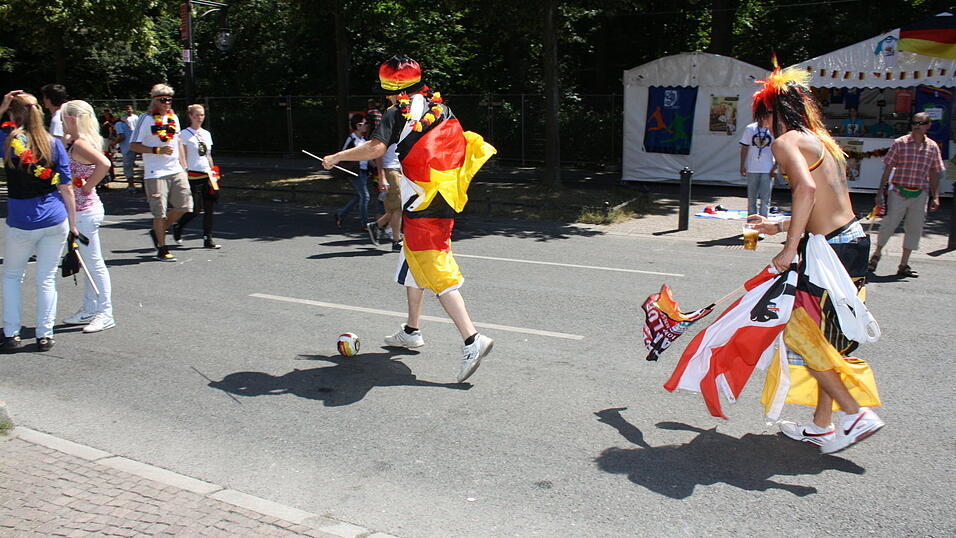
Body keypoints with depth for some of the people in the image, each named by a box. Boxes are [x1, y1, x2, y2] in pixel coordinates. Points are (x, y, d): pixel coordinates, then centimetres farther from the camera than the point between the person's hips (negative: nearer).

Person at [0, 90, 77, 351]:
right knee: (47, 279, 9)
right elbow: (66, 189, 0)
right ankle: (44, 336, 13)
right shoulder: (54, 143, 0)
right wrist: (72, 224, 8)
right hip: (55, 221, 2)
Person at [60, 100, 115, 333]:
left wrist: (87, 187, -23)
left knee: (94, 262, -2)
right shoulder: (80, 143, 11)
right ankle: (89, 310, 26)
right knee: (89, 262, 16)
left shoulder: (80, 144, -18)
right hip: (84, 210, 10)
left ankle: (105, 314, 6)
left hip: (85, 211, -10)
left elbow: (104, 164, -35)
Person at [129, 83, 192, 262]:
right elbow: (134, 146, -8)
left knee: (184, 205, 4)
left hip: (176, 171, 6)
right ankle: (162, 248, 10)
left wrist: (184, 167, 17)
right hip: (155, 173, -6)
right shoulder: (146, 119, -6)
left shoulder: (173, 117, 13)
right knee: (160, 212, -3)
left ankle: (157, 232, 25)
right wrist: (158, 150, -18)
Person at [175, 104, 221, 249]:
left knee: (209, 208, 1)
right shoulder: (185, 134, -4)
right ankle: (177, 227, 19)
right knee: (196, 209, -7)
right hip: (193, 176, -6)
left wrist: (213, 173, 17)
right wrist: (184, 173, -14)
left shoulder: (206, 134, 15)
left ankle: (208, 239, 7)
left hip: (207, 175, 6)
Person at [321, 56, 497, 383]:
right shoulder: (441, 108, 13)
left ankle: (472, 340, -15)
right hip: (445, 203, 8)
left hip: (422, 209, -8)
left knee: (438, 274, -7)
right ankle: (412, 331, 33)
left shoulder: (398, 114, -7)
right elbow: (459, 145, 17)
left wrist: (336, 158, -7)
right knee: (413, 264, 22)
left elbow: (376, 148, -21)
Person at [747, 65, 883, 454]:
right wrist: (780, 227, 32)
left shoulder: (785, 141, -9)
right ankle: (821, 427, 24)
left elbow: (806, 189, -27)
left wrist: (790, 248, -24)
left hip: (831, 250, -9)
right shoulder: (822, 140, 18)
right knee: (827, 340, 15)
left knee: (801, 333, 4)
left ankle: (856, 414, 7)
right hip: (855, 240, 9)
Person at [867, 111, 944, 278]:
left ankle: (904, 265, 16)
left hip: (920, 195, 3)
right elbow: (888, 168, -1)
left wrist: (935, 197, 6)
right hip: (898, 193, -3)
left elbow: (934, 174, 11)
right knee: (888, 225, -1)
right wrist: (880, 192, -5)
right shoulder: (900, 143, -3)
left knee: (914, 229, 5)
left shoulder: (932, 147, 6)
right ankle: (877, 254, 25)